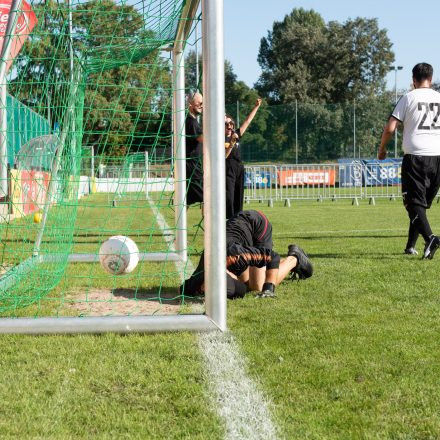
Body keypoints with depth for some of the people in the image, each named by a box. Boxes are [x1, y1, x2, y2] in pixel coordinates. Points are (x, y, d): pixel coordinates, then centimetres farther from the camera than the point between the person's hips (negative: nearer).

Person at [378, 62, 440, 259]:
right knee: (423, 202, 16)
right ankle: (411, 245, 21)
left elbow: (390, 128, -5)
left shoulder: (408, 98, -1)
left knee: (415, 203, -3)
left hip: (415, 156, -4)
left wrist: (382, 149, 11)